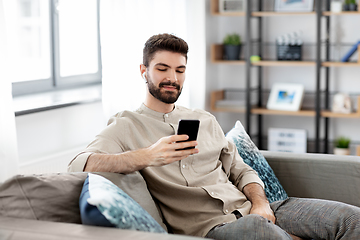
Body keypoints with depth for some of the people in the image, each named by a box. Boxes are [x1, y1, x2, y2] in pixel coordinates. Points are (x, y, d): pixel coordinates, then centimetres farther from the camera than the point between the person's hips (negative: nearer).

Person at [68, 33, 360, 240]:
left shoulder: (205, 120, 25)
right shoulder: (126, 126, 7)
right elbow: (79, 164, -10)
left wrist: (260, 203, -1)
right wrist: (147, 156, -25)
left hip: (250, 210, 5)